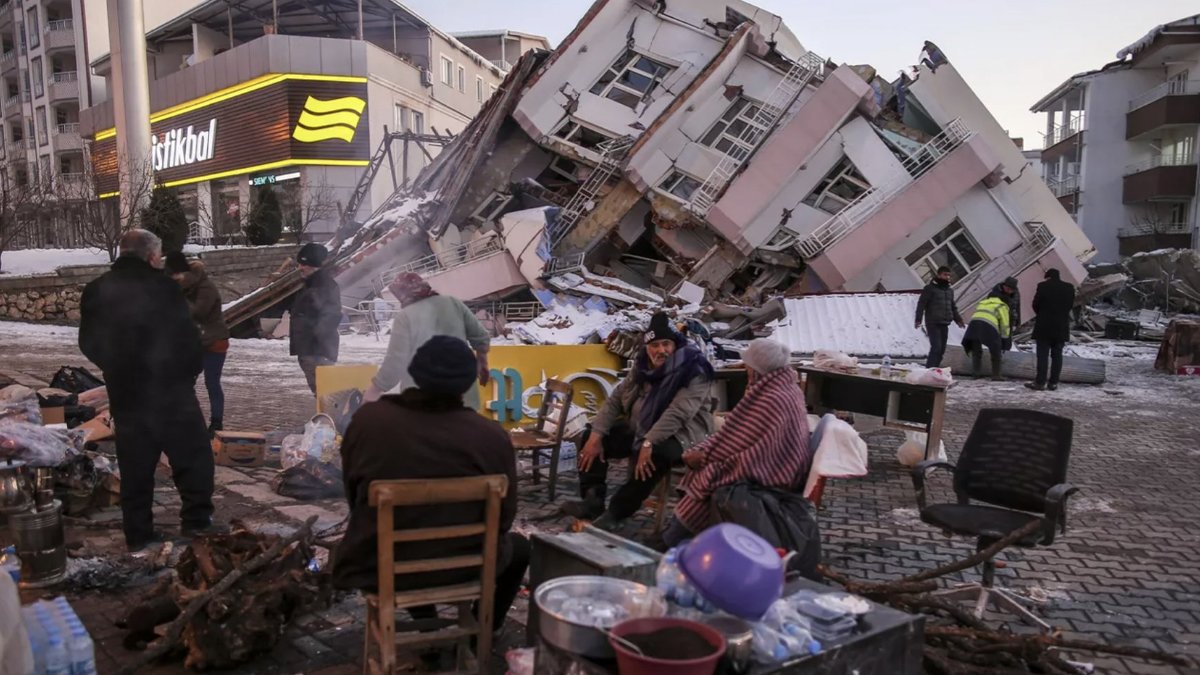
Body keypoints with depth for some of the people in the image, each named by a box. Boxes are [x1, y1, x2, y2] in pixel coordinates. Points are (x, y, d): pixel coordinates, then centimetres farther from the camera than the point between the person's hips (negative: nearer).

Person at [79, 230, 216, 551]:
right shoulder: (162, 286, -12)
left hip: (125, 392, 5)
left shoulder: (95, 291, 5)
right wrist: (192, 370, 7)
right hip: (170, 388, -5)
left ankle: (138, 535, 16)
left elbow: (88, 344, 12)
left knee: (135, 465, 12)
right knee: (192, 454, 8)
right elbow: (187, 336, -10)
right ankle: (197, 520, 5)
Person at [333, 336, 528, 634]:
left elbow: (352, 496, 4)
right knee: (518, 546, 29)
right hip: (458, 568, -2)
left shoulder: (367, 419, -10)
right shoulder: (491, 436, -16)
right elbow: (502, 518, -6)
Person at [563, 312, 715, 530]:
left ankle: (615, 513, -27)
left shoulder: (694, 372, -18)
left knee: (654, 455, -39)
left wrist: (649, 443, -39)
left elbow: (677, 414, -30)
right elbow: (615, 399, 4)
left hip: (680, 434, -8)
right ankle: (592, 501, -7)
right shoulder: (643, 366, 4)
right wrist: (596, 436, -8)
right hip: (640, 428, 8)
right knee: (591, 436, 0)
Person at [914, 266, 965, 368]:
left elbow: (953, 307, 26)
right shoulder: (930, 288, -4)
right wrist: (918, 320, -16)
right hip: (933, 324, -7)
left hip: (944, 324, 7)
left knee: (942, 349, 6)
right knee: (936, 347, -15)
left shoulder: (950, 290, 18)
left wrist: (958, 319, 16)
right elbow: (921, 304, -9)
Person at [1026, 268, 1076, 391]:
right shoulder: (1069, 288, 3)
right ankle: (1053, 382, 8)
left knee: (1042, 355, -2)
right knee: (1057, 355, 8)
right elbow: (1071, 305, 8)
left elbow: (1035, 304, -3)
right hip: (1061, 327, 4)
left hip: (1044, 326, -3)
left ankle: (1040, 382, -4)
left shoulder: (1043, 286, -9)